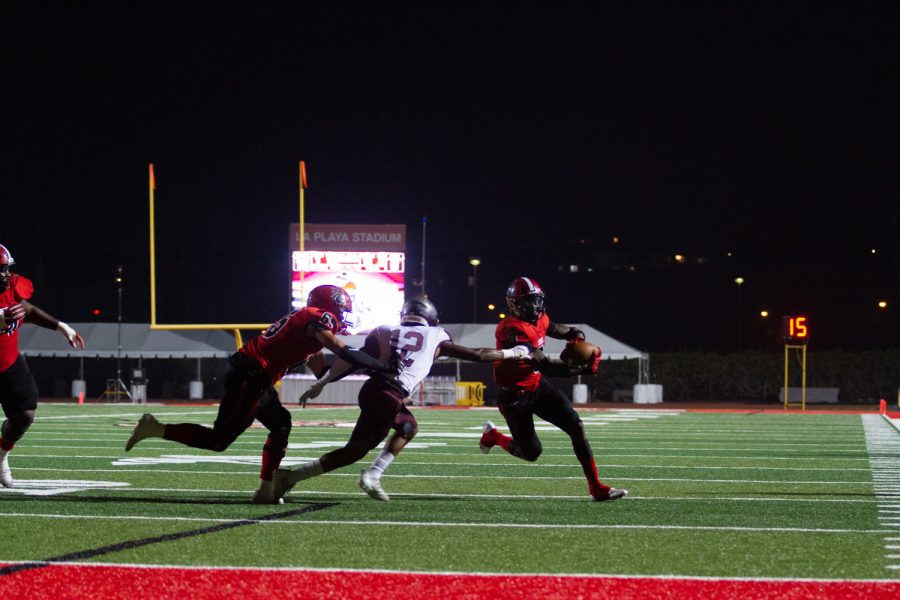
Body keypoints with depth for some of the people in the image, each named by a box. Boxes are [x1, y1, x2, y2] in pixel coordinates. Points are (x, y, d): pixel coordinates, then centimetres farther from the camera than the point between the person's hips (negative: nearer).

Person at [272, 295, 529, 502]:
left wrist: (321, 383, 15)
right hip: (388, 397, -6)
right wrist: (513, 353, 34)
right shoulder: (436, 337, 15)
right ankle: (289, 477, -9)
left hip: (372, 388, 6)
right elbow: (477, 355, 21)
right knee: (354, 450, -1)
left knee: (408, 427, 29)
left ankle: (372, 476, 14)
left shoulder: (384, 332, 20)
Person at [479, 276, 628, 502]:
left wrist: (577, 335, -7)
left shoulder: (539, 319, -3)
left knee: (576, 426, -6)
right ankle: (492, 435, 34)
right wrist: (585, 368, -40)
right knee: (531, 453, 3)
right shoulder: (512, 331, -30)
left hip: (537, 386, 7)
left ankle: (597, 487, -3)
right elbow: (546, 366, -35)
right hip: (514, 396, -7)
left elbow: (561, 330, 18)